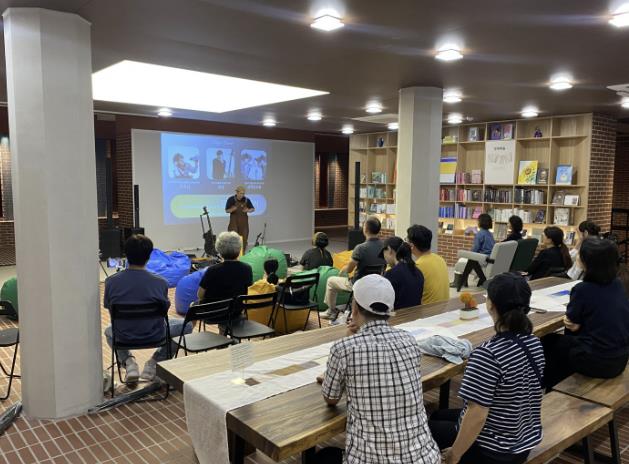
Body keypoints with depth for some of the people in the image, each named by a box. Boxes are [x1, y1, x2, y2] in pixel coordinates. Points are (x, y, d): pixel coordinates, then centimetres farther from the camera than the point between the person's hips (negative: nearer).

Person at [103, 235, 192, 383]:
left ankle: (128, 362, 11)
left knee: (108, 331, 39)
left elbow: (108, 307, 4)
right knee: (187, 325, 24)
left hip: (123, 337, 3)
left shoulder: (110, 282, -13)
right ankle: (155, 362, 11)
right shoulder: (160, 283, -18)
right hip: (154, 336, -2)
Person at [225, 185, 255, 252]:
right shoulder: (231, 199, -9)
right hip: (234, 222, -3)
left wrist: (248, 210, -14)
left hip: (244, 222, 3)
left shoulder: (246, 200, -3)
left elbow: (253, 209, 8)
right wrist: (232, 209, -23)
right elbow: (226, 210, -2)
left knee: (244, 239, 3)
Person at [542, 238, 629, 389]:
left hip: (595, 362, -7)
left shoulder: (582, 289, -20)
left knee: (549, 341, 19)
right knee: (566, 338, 28)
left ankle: (550, 390, 36)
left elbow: (571, 320, -4)